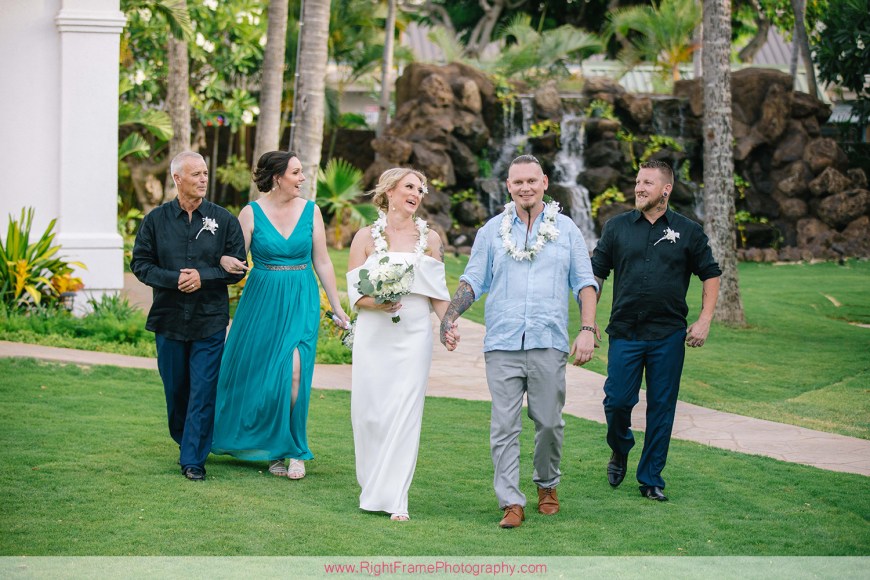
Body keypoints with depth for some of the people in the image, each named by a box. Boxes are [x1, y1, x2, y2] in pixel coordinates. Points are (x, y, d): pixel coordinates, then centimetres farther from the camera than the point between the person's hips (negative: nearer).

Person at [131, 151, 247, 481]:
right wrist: (174, 278, -13)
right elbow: (140, 264, 2)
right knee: (175, 389, 12)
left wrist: (203, 276, -14)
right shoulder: (156, 219, 2)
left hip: (210, 321, -1)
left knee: (203, 391, -5)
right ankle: (184, 441, 34)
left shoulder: (224, 220, 1)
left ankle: (193, 459, 0)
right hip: (169, 318, 1)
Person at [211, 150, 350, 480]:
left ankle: (292, 450, -3)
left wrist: (337, 307, 8)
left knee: (293, 369, -16)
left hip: (301, 303, 0)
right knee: (255, 375, 3)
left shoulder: (310, 211, 3)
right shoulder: (252, 212, -3)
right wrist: (227, 263, -27)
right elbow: (234, 259, -2)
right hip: (262, 301, 0)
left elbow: (322, 262, 8)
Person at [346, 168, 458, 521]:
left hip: (414, 336, 0)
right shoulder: (366, 237, 5)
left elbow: (438, 293, 12)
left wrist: (449, 325, -4)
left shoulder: (430, 239, 10)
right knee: (369, 411, -1)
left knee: (405, 414, -6)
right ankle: (372, 486, 17)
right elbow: (355, 293, 2)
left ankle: (394, 498, -5)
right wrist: (378, 303, -18)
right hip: (374, 334, 0)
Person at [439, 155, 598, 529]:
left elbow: (584, 283, 9)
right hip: (502, 343, 0)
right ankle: (511, 502, -3)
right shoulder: (492, 231, 10)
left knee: (549, 421, 4)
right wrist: (451, 313, -7)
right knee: (504, 425, -5)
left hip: (549, 343, 0)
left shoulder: (565, 229, 9)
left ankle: (547, 484, 26)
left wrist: (588, 329, -2)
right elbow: (473, 280, 10)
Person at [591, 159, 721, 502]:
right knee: (617, 401, -4)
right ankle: (619, 452, 26)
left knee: (662, 407, 3)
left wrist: (704, 321, -2)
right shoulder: (617, 228, 6)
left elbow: (710, 275, 9)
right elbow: (596, 274, 10)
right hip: (624, 332, 0)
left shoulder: (688, 231, 4)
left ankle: (651, 479, 13)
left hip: (669, 335, 0)